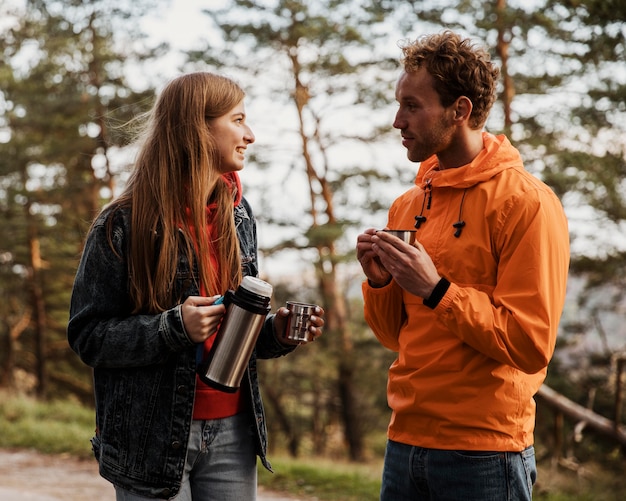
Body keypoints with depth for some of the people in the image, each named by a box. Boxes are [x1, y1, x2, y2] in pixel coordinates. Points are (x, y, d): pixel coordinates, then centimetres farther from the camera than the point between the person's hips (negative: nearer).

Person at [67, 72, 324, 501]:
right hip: (154, 440, -5)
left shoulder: (238, 215, 9)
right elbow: (87, 336, -10)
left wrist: (276, 332, -3)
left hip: (231, 432, 5)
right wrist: (173, 328, -24)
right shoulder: (124, 224, -10)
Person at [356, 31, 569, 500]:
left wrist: (436, 290, -20)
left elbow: (531, 346, -16)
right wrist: (380, 282, -3)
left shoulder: (526, 202, -11)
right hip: (405, 440, 6)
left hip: (483, 453, -6)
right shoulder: (408, 205, 10)